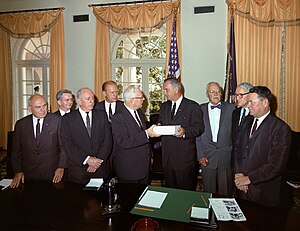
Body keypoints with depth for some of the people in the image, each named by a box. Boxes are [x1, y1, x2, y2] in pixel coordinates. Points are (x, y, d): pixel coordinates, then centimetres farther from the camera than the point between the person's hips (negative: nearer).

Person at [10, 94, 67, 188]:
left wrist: (61, 167, -10)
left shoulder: (57, 120, -5)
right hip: (29, 175, 2)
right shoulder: (20, 124, 3)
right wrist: (18, 172, -1)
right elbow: (16, 151, 8)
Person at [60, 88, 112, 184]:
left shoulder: (102, 115, 6)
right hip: (78, 169, -1)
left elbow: (108, 140, 0)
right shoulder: (67, 119, -1)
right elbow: (68, 145, -8)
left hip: (101, 168, 2)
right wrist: (87, 159, -16)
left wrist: (99, 160, -12)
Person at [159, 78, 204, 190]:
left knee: (186, 191, 5)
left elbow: (199, 127, -9)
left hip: (185, 157, -5)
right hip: (167, 157, 5)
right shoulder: (164, 106, 15)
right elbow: (160, 123, 17)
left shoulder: (193, 106, -3)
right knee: (170, 189, 15)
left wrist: (185, 131, -27)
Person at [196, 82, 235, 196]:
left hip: (227, 157, 0)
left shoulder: (231, 108, 4)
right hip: (207, 157, 1)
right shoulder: (200, 109, 5)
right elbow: (197, 134, 4)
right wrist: (200, 155, -3)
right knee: (209, 192, 8)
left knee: (226, 192, 6)